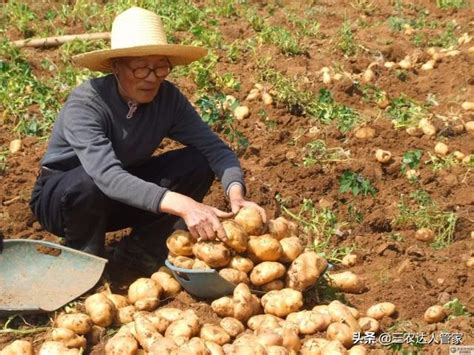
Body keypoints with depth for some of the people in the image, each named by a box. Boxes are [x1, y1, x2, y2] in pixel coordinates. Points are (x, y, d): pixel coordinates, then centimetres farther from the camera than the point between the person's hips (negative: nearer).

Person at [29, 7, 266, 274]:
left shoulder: (168, 98, -16)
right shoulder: (85, 104, -31)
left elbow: (215, 148, -19)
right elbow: (107, 176, -45)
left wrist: (236, 194, -41)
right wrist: (182, 205, -57)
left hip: (124, 197, 5)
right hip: (60, 198, -4)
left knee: (197, 164, -17)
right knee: (89, 182, -39)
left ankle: (136, 254, -4)